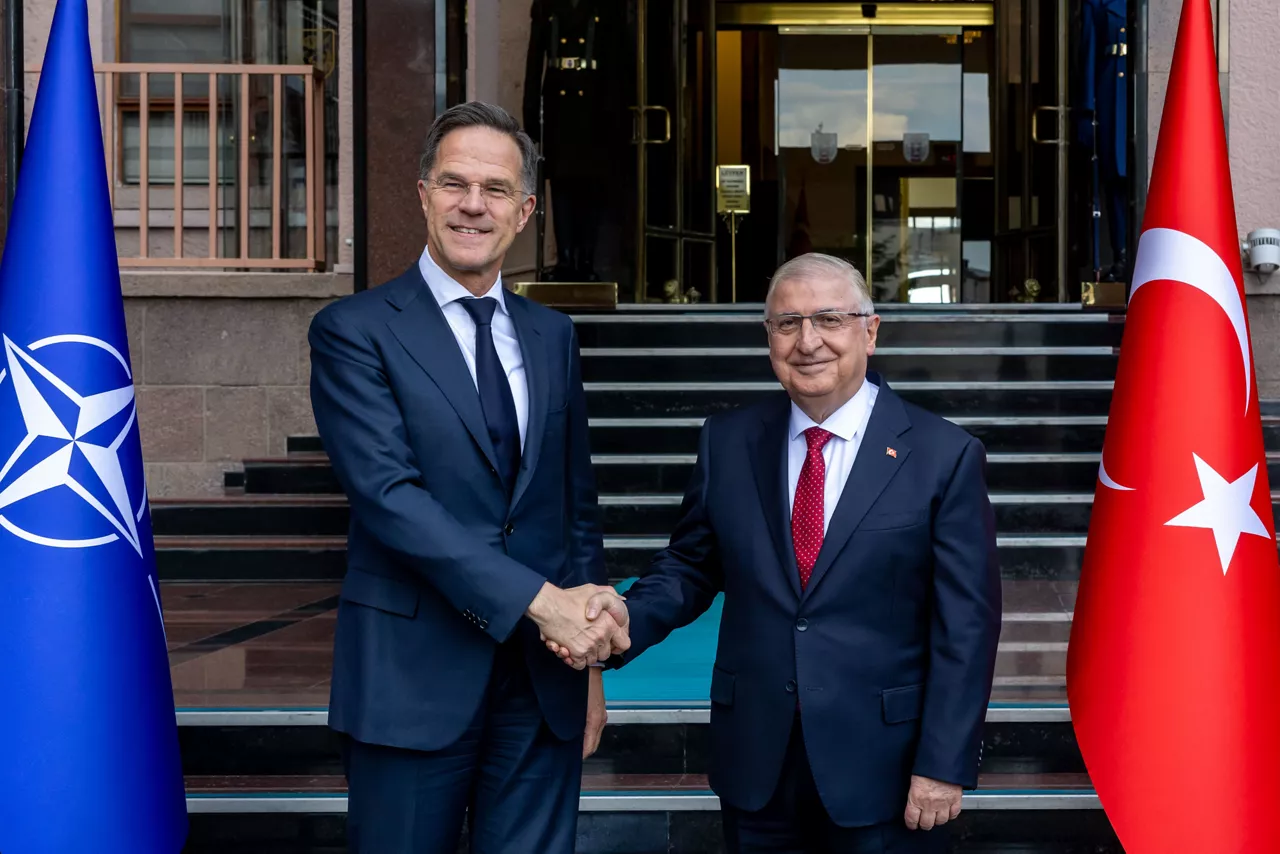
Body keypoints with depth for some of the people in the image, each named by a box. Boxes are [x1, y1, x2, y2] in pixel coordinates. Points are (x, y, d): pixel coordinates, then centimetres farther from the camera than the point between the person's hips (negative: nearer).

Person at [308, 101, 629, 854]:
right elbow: (390, 494, -16)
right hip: (415, 679, -4)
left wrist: (590, 658, 10)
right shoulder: (355, 332, -4)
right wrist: (540, 600, -21)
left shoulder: (553, 336, 12)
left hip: (545, 680, 4)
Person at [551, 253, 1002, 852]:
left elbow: (966, 623, -7)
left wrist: (945, 764, -10)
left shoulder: (944, 456, -6)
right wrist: (630, 617, -11)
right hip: (755, 763, 3)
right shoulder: (727, 442, 3)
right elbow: (691, 563, 10)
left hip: (882, 767, -2)